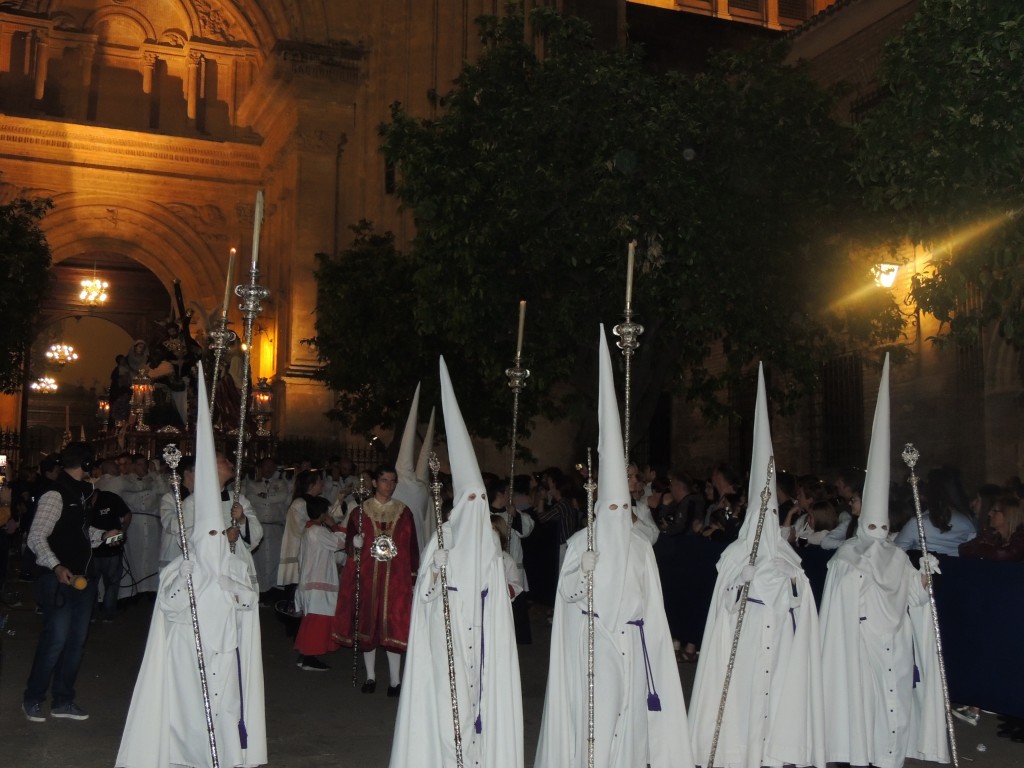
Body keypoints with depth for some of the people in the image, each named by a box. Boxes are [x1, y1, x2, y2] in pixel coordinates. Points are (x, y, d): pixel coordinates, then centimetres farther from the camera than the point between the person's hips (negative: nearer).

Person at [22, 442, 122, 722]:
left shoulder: (81, 493, 11)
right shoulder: (55, 495, -14)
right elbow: (36, 538, -18)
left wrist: (103, 535, 7)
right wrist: (56, 567, -29)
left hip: (83, 576, 8)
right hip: (60, 579, -8)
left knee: (77, 640, 12)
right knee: (56, 639, -5)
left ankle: (63, 700, 24)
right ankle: (32, 699, 14)